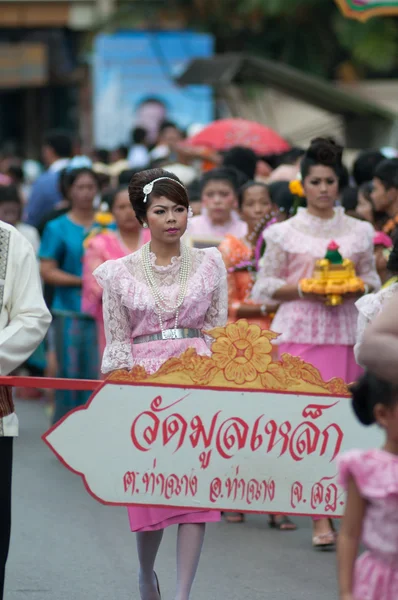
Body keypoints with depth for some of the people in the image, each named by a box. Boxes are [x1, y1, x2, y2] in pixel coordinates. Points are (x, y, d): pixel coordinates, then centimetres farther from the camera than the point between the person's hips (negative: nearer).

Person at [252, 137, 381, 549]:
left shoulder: (358, 232, 9)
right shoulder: (285, 233, 3)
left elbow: (371, 279, 15)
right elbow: (265, 286, 4)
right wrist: (301, 289, -11)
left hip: (343, 332, 2)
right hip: (298, 333, -2)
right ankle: (320, 519, -8)